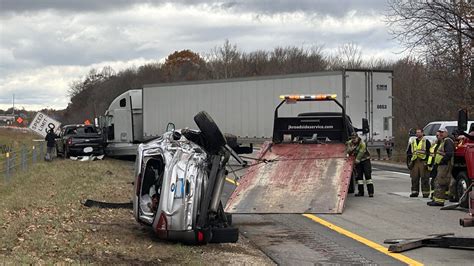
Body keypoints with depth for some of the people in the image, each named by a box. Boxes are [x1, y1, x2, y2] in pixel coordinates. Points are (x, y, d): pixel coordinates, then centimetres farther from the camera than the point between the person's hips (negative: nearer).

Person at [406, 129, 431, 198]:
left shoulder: (426, 142, 2)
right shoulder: (412, 142, 17)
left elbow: (430, 151, -2)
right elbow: (408, 151, 23)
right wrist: (411, 157, 6)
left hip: (423, 162, -5)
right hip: (414, 162, 5)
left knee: (424, 178, -5)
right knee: (414, 178, 4)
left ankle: (425, 192, -2)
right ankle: (414, 192, 9)